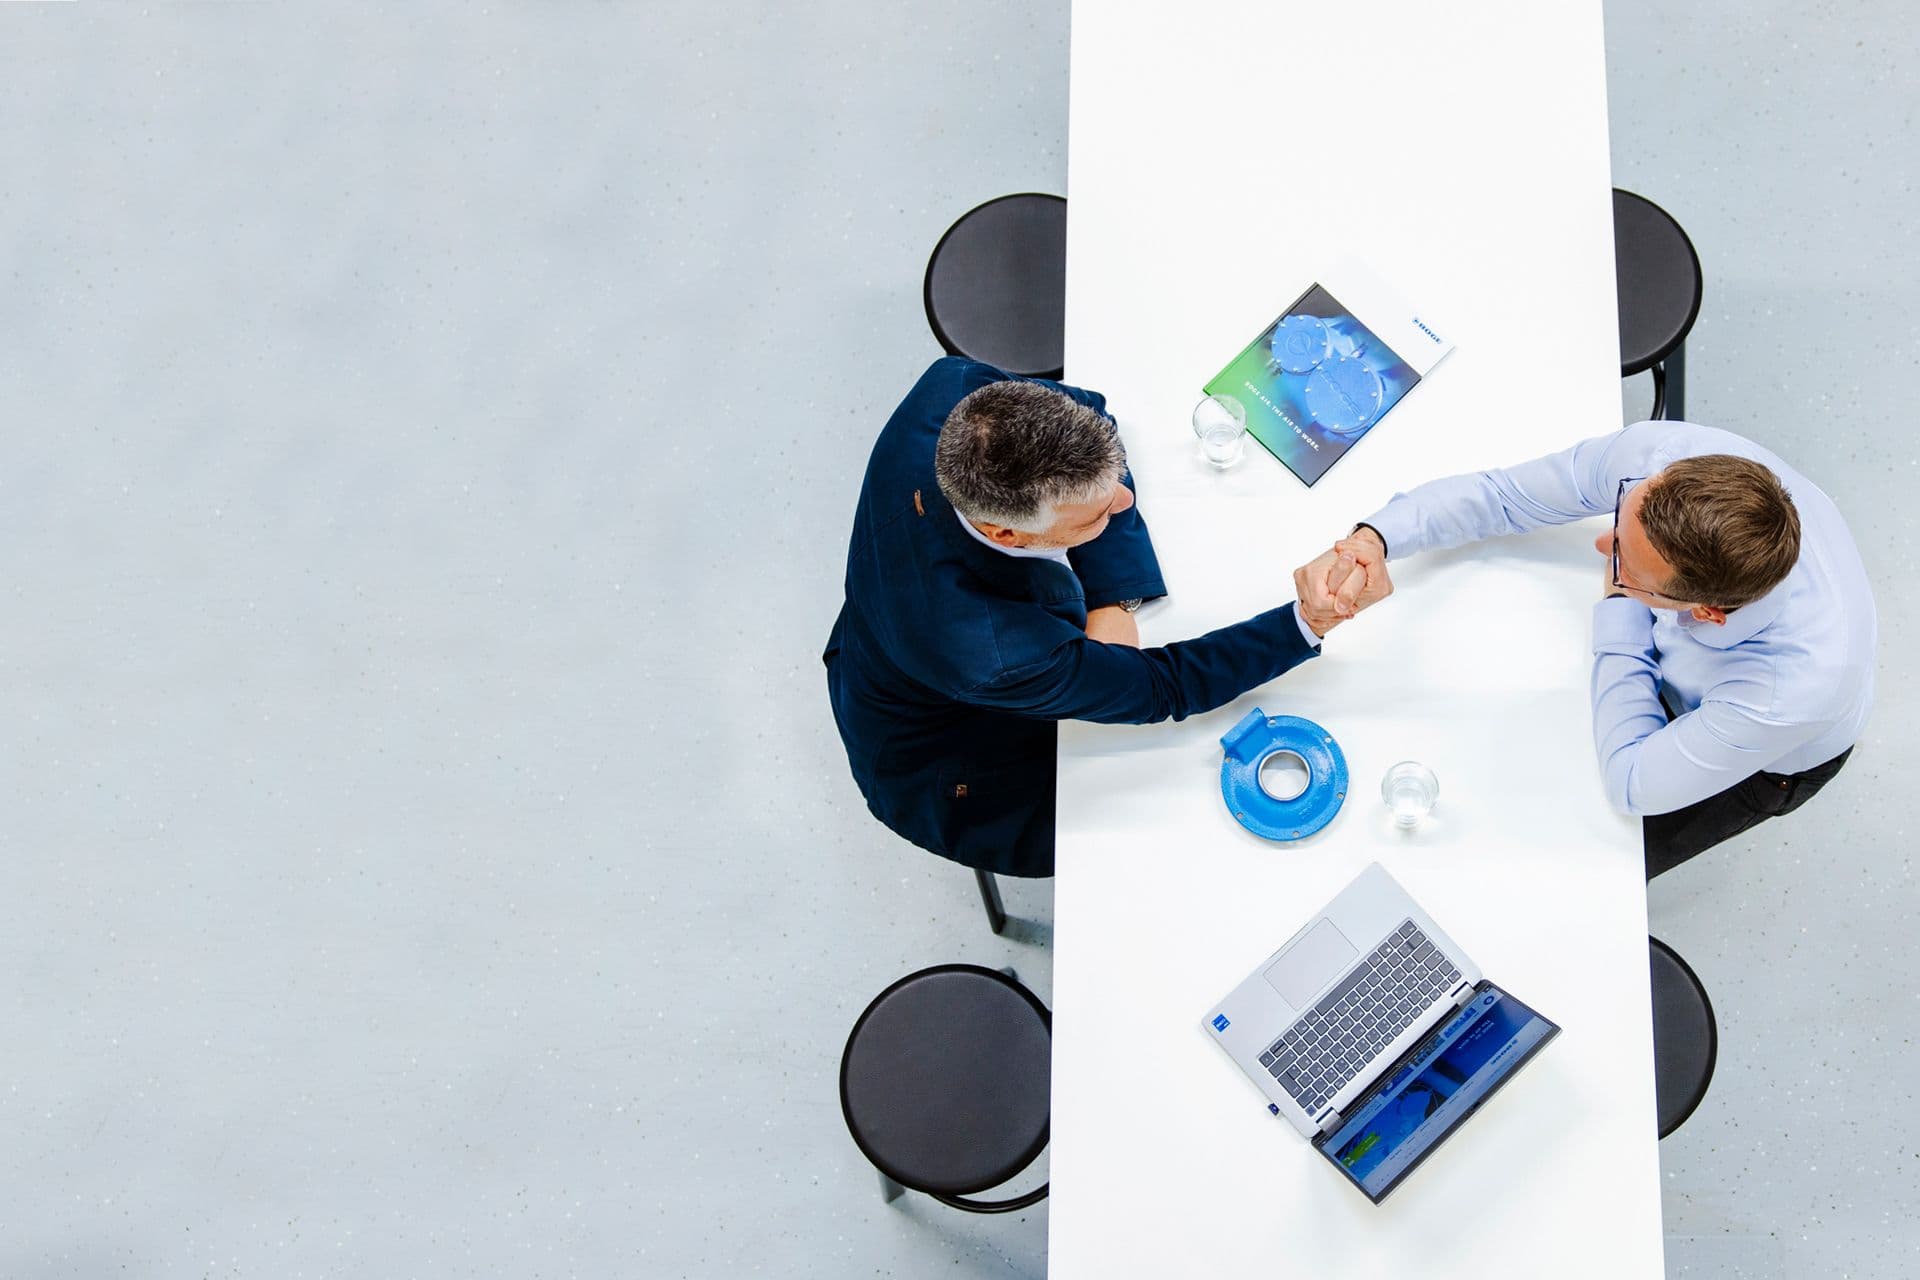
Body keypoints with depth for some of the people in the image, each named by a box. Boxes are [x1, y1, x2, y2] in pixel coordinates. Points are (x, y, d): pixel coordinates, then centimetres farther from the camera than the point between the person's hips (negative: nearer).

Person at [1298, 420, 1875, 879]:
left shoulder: (1804, 683, -48)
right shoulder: (1661, 455, -38)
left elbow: (1633, 784, -31)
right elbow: (1501, 493, -21)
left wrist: (1619, 599, -31)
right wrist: (1373, 538, -39)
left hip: (1761, 762, -4)